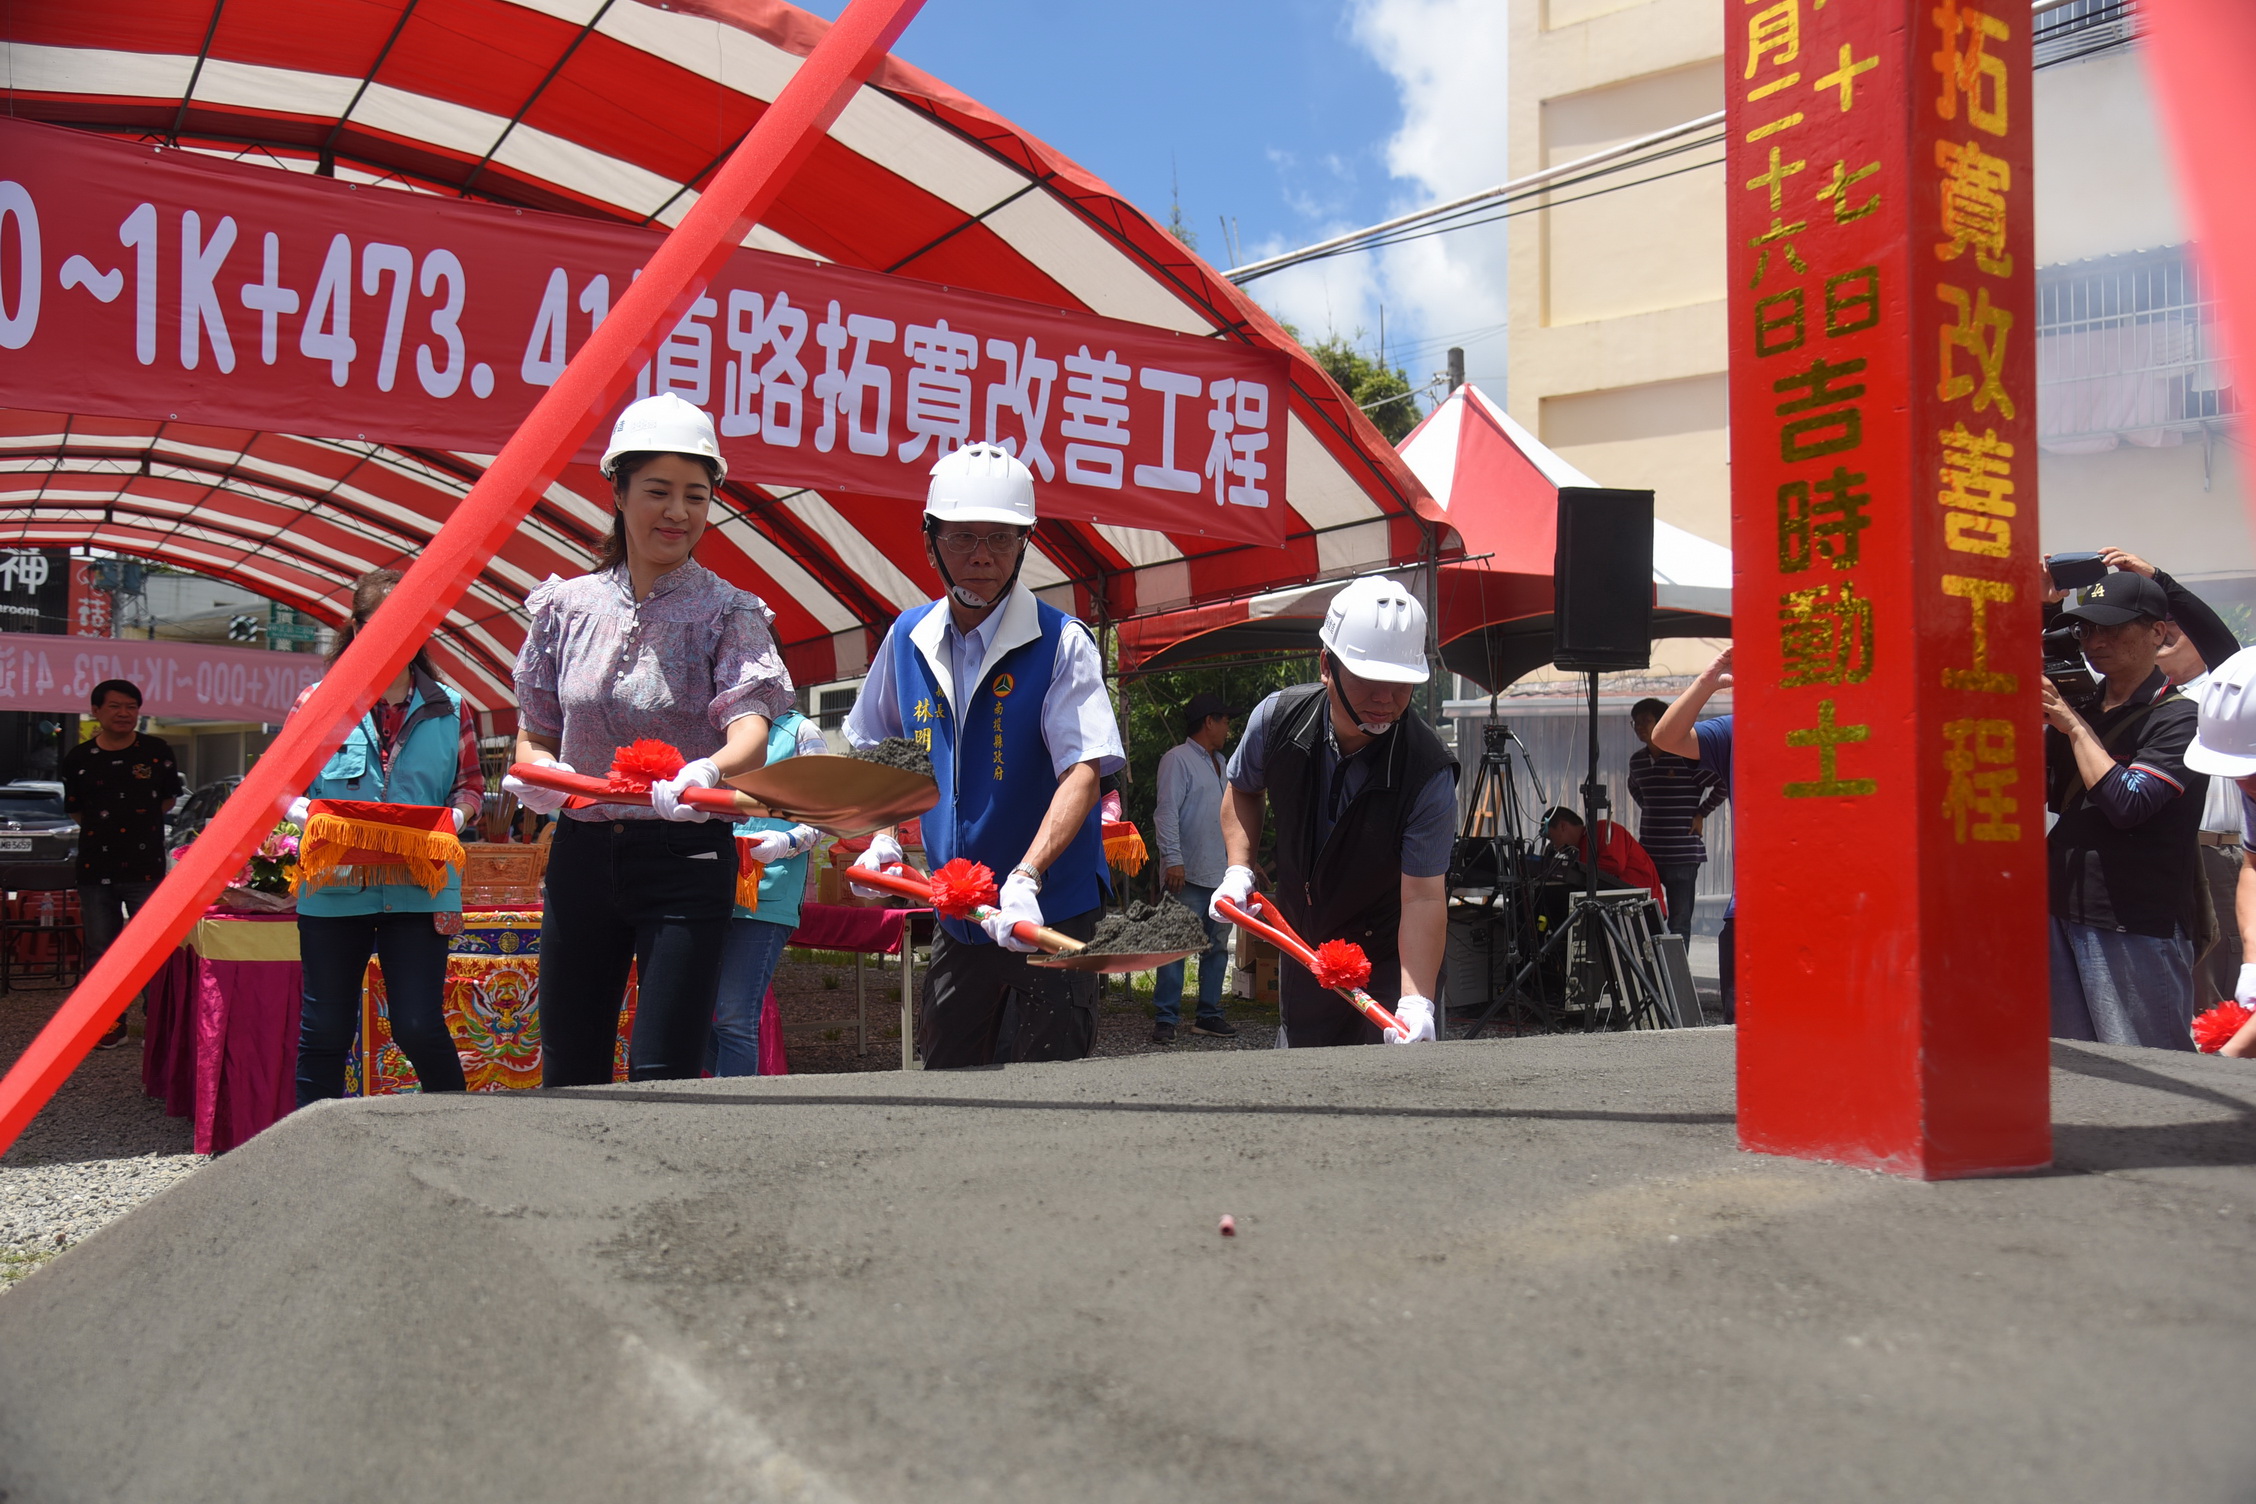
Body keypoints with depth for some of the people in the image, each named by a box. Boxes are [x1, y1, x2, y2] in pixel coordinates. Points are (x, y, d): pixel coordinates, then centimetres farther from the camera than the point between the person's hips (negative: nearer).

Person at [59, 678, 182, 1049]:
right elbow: (76, 809, 13)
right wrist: (104, 826, 5)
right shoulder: (78, 758, 2)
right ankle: (111, 1024, 20)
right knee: (100, 950, 9)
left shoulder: (157, 752, -2)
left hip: (145, 866, -2)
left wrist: (138, 822, 5)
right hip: (95, 867, 3)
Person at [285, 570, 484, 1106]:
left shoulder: (449, 708, 7)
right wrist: (306, 814, -14)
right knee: (326, 1027, 9)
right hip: (334, 887, 1)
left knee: (419, 1025, -5)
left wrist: (455, 817, -11)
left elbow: (471, 784, 11)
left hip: (419, 890, -1)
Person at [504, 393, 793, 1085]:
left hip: (685, 858, -3)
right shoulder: (566, 606, 5)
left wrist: (706, 773, -42)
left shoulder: (728, 613, -4)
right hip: (581, 854, 4)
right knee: (568, 1077, 10)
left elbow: (751, 729, -20)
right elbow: (534, 735, 14)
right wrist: (536, 774, -9)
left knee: (663, 1076, -7)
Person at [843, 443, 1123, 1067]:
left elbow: (1082, 774, -22)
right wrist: (883, 835, 2)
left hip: (1051, 916, -5)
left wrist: (1027, 876, -36)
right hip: (956, 916, 5)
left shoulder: (1062, 643, -12)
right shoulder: (908, 638, 4)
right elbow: (877, 754, 19)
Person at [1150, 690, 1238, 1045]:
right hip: (1189, 875, -8)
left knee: (1218, 948, 9)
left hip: (1221, 875, 8)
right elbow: (1167, 813, -13)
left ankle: (1209, 1015, 17)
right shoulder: (1178, 759, -5)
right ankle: (1164, 1019, -5)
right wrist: (1173, 859, -20)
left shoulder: (1220, 764, 21)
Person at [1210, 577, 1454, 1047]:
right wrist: (1239, 869, -8)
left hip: (1391, 955, -4)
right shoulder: (1278, 718, -15)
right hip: (1303, 946, 4)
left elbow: (1422, 895, -30)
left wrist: (1415, 1002, -41)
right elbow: (1243, 791, 7)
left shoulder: (1429, 773, -27)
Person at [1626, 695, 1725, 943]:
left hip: (1683, 854, -6)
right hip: (1647, 852, 6)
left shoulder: (1687, 756, -11)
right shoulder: (1637, 760, 11)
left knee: (1679, 921, -1)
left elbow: (1723, 784, -10)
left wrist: (1701, 814, -7)